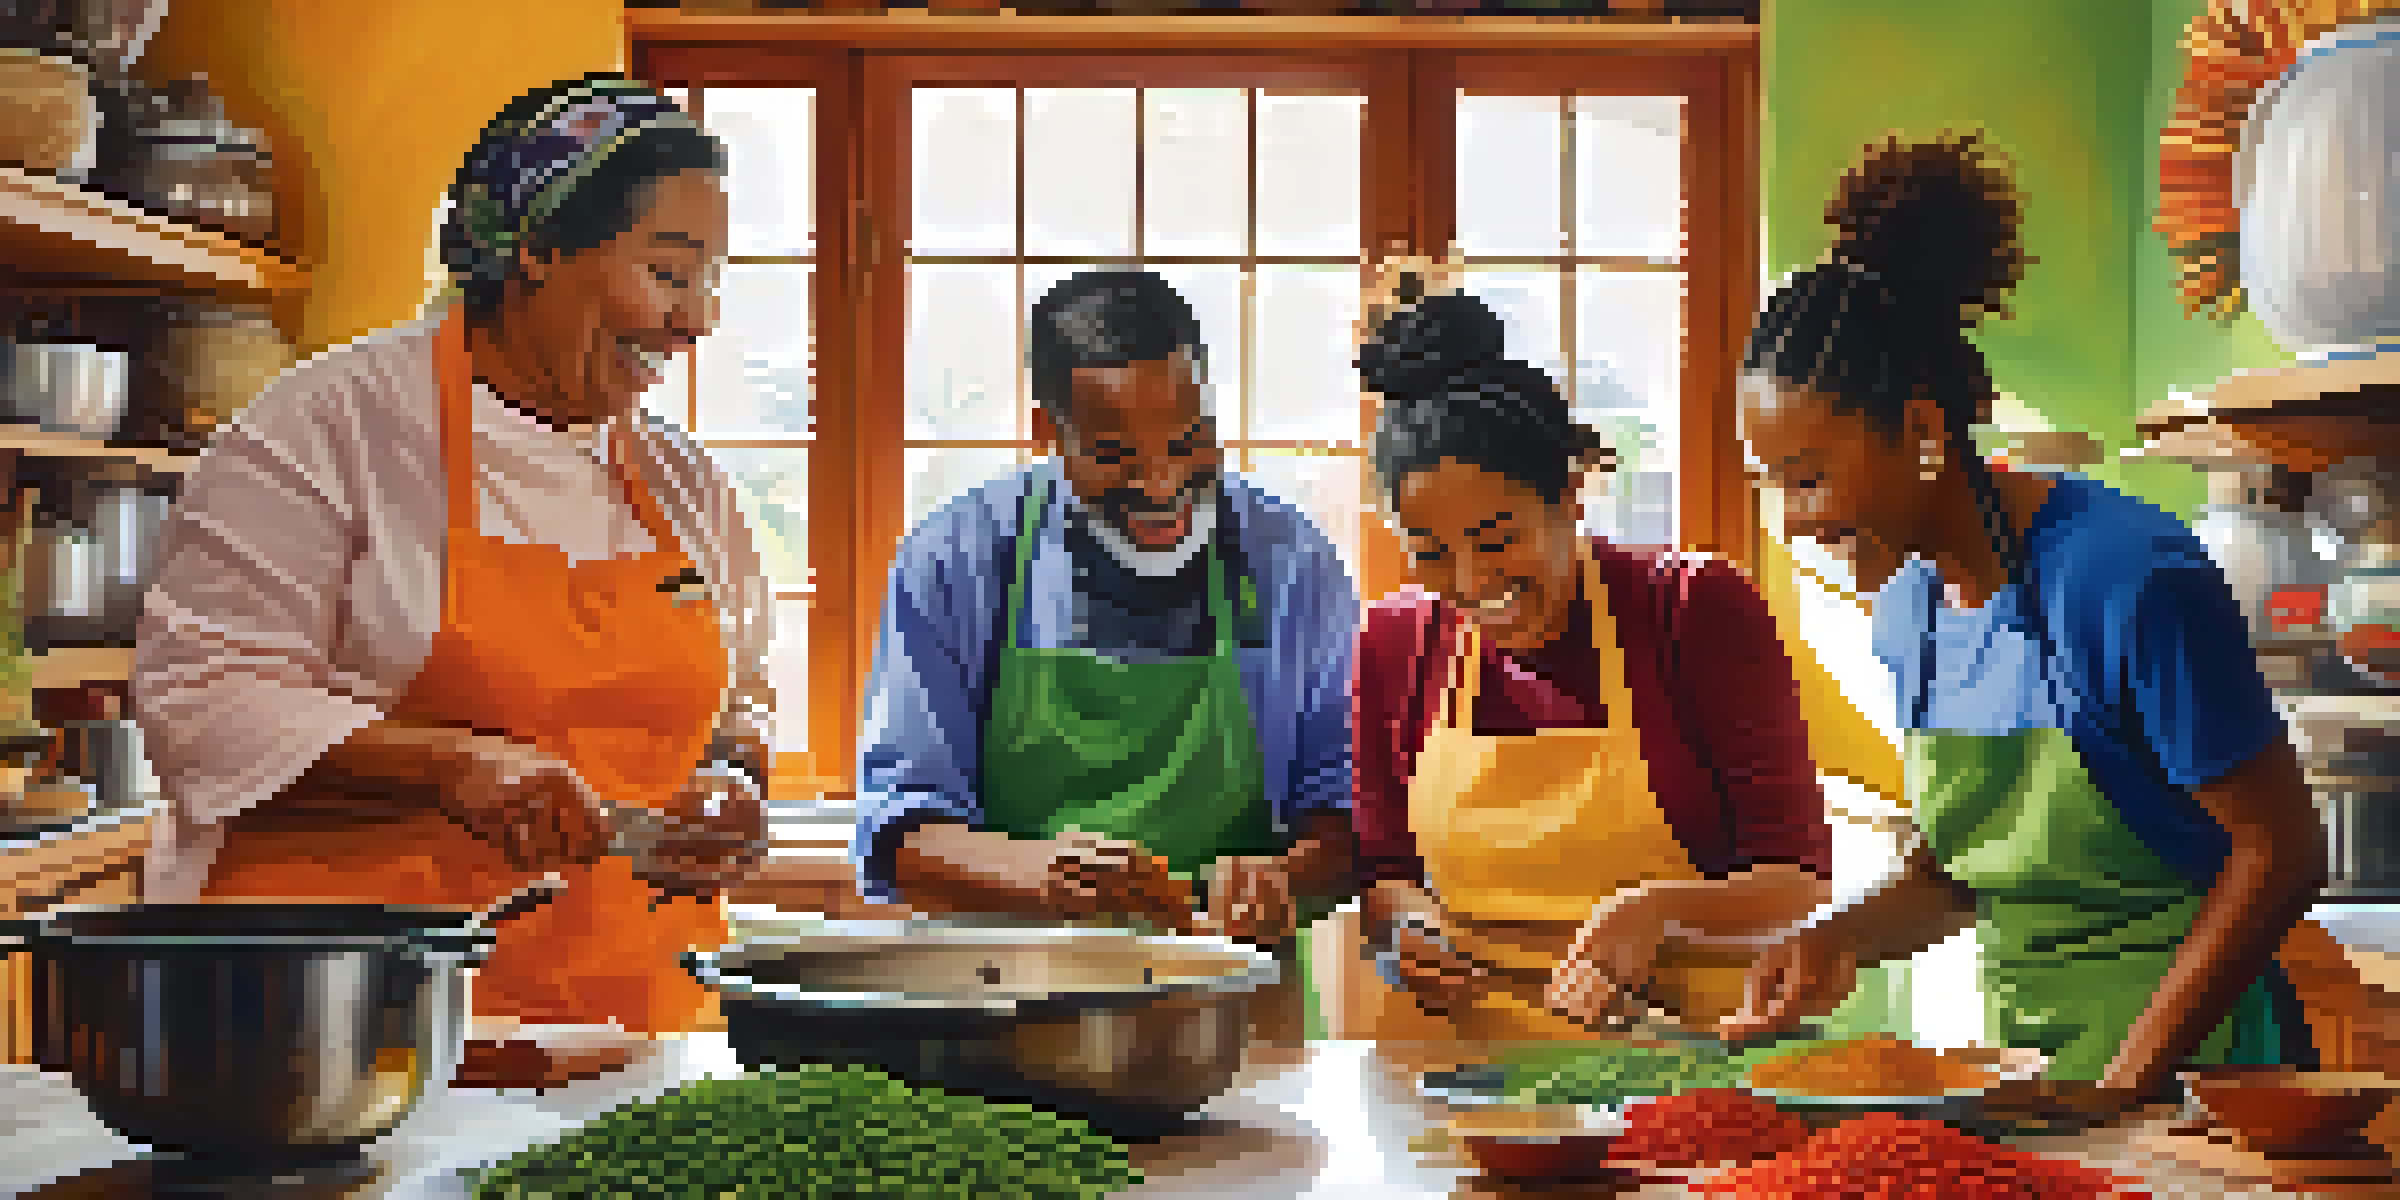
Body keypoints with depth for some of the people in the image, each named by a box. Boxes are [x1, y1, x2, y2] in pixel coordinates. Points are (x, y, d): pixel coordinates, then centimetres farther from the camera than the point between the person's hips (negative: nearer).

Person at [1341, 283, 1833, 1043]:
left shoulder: (1698, 614, -2)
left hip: (1678, 1031, -5)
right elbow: (1383, 872, 18)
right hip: (1474, 1021, 5)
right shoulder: (1394, 644, 9)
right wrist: (1407, 919, -5)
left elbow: (1799, 880, -2)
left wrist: (1660, 911, -21)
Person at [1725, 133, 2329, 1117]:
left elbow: (2283, 850, -14)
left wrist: (2125, 1081, -17)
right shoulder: (1906, 614, 2)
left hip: (2186, 1064, -5)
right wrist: (1839, 943, -6)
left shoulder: (2127, 576, -18)